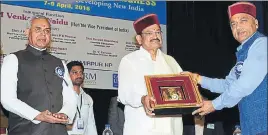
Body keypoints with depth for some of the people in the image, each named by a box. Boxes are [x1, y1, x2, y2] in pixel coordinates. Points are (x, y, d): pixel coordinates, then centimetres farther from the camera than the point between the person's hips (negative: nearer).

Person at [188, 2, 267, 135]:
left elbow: (246, 85, -20)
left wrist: (215, 104, -10)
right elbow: (229, 84, 23)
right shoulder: (244, 52, 17)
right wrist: (199, 79, 13)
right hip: (252, 123, 8)